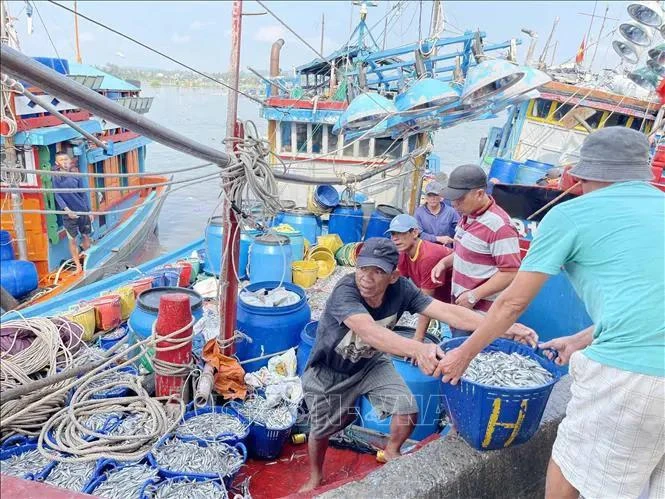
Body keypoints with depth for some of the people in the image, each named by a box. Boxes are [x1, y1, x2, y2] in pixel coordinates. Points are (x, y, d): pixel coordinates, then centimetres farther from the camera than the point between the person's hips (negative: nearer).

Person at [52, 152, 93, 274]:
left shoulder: (76, 176, 3)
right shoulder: (56, 177, -4)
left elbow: (83, 194, 8)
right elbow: (57, 195, -9)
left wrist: (89, 211, 7)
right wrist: (66, 209, -21)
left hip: (83, 211, 2)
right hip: (69, 213, -2)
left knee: (86, 237, 10)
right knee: (72, 239, 4)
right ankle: (78, 266, 11)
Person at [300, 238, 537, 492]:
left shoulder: (400, 289, -24)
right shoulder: (344, 292, -37)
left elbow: (446, 311, -30)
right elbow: (370, 332, -54)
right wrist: (417, 349, -71)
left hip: (369, 363, 3)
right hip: (328, 370, -3)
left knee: (408, 412, -12)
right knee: (322, 429, 12)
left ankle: (392, 450, 23)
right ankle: (315, 475, 45)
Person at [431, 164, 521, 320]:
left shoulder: (499, 226, -23)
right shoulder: (468, 215, 6)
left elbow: (511, 273, -23)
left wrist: (475, 295, -23)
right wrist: (444, 262, 6)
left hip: (479, 311, -9)